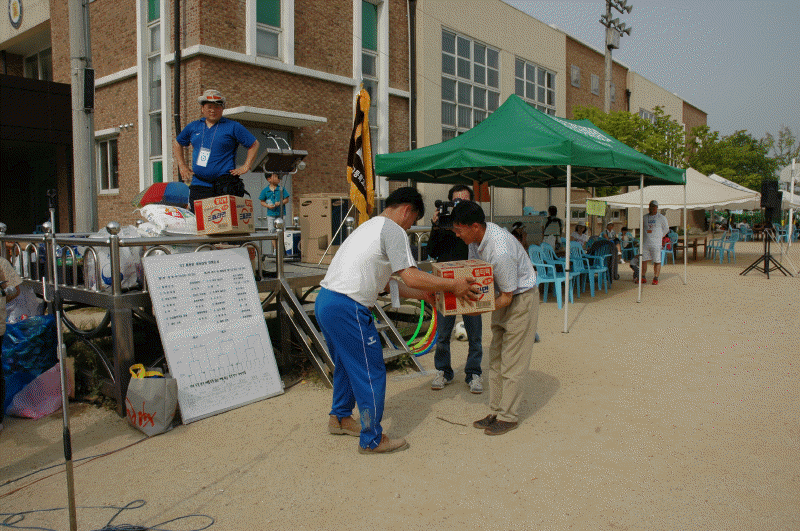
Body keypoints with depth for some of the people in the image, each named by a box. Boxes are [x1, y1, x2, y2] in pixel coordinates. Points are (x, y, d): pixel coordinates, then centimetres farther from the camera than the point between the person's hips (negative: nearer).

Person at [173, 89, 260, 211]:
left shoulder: (233, 127, 3)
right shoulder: (193, 127, 15)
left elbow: (254, 144, 5)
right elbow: (177, 143, 30)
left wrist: (246, 167, -3)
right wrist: (182, 166, 20)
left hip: (225, 185, -4)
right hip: (198, 184, 4)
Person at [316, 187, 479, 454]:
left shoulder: (371, 226, 23)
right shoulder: (393, 230, -7)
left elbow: (386, 283, 25)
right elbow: (411, 277, -17)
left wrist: (421, 295, 25)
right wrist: (453, 285, -8)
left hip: (324, 301, 10)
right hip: (347, 308, -10)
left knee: (347, 364, 26)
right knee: (371, 372, 2)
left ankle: (339, 418, 42)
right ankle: (372, 440, 14)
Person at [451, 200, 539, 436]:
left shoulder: (501, 251, -33)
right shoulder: (476, 239, -7)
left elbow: (507, 296, -25)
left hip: (521, 298, -9)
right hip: (503, 295, 9)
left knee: (512, 360, -3)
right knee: (496, 357, 10)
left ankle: (508, 416, 8)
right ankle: (496, 411, 19)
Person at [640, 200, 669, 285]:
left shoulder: (661, 218, 4)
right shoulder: (644, 217, 11)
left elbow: (666, 229, 14)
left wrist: (659, 237, 13)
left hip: (656, 243, -3)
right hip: (645, 242, 3)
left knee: (657, 261, -4)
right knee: (643, 260, 4)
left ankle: (655, 279, 4)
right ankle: (643, 278, 14)